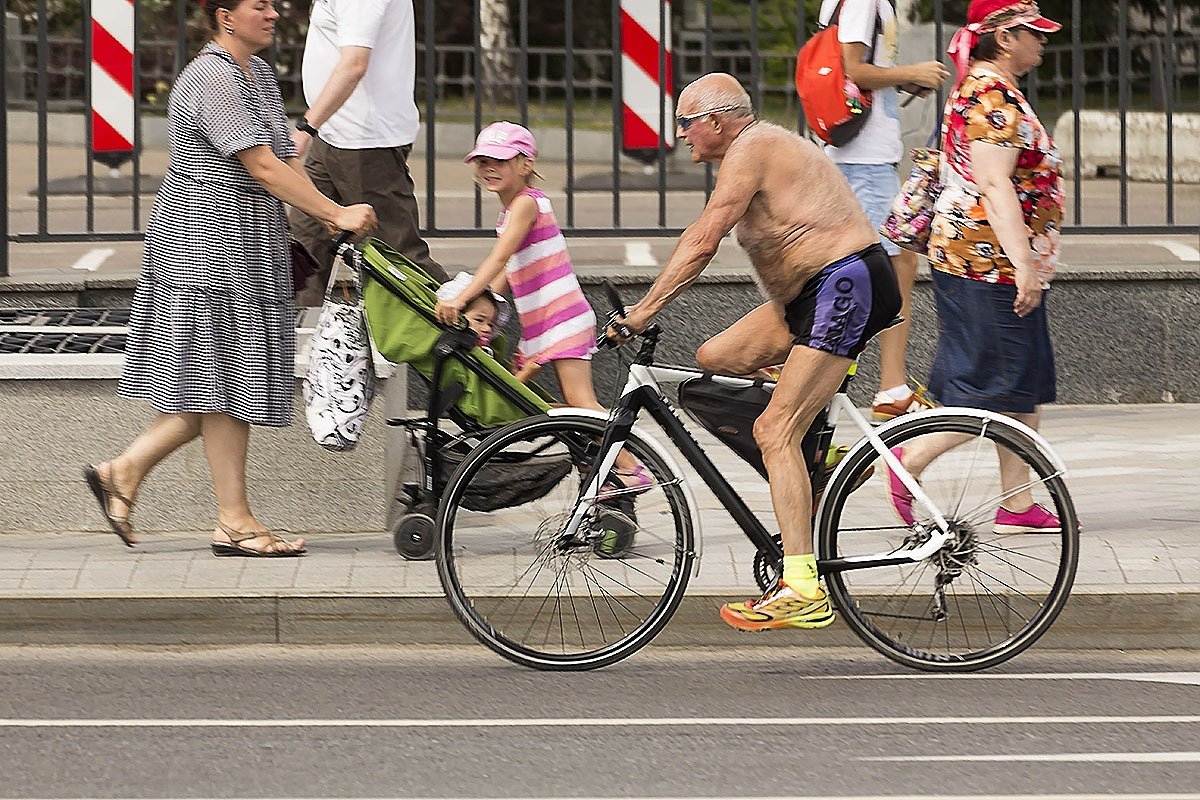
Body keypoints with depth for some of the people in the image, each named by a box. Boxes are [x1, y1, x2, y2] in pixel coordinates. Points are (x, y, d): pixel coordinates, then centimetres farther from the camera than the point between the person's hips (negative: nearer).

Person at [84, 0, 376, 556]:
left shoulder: (258, 73, 16)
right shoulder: (211, 79, -16)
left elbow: (287, 157, 14)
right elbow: (262, 167, -21)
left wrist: (323, 221, 0)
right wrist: (336, 214, -20)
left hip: (246, 248, 10)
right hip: (209, 244, -10)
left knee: (221, 382, 8)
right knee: (224, 381, -6)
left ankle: (123, 472, 15)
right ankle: (235, 523, -3)